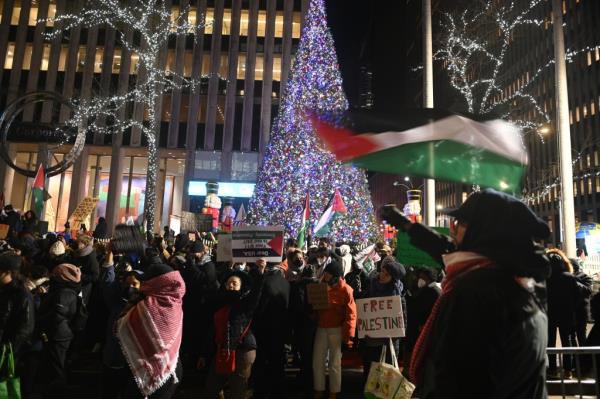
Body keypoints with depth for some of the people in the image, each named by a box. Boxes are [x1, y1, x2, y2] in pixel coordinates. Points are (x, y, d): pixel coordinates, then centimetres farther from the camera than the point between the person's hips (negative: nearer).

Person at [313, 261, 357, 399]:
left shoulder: (345, 290, -10)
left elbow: (351, 314, -12)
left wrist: (348, 335, -15)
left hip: (337, 330, -4)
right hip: (321, 329, 5)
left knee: (335, 363, 6)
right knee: (317, 361, 8)